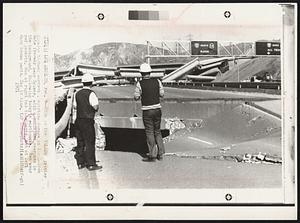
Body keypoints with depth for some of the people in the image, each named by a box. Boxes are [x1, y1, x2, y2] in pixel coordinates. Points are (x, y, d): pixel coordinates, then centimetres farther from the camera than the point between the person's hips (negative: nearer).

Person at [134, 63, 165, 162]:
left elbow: (136, 97, -6)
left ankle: (152, 155, 5)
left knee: (150, 133, 3)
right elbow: (161, 94, 6)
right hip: (157, 109, 4)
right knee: (157, 131, 16)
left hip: (147, 111, -4)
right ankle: (160, 153, 16)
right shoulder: (157, 81, -1)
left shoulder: (140, 84, -11)